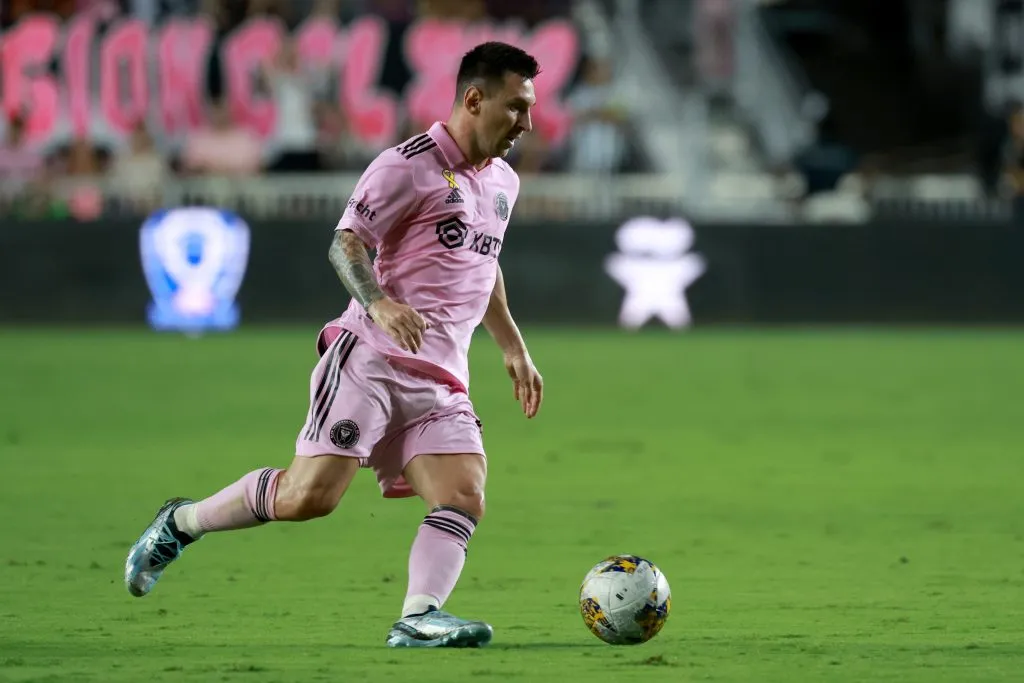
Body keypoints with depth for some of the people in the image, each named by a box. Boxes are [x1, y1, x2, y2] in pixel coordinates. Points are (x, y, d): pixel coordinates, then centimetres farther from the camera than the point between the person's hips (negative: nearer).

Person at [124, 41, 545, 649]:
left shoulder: (503, 182, 19)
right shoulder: (410, 165, -6)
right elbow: (346, 244, -10)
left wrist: (514, 349, 34)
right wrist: (379, 303, -27)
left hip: (440, 382, 7)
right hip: (371, 357, -7)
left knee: (465, 499, -15)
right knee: (310, 496, -15)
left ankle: (419, 616, -24)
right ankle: (182, 523, 5)